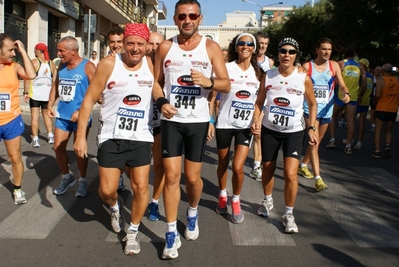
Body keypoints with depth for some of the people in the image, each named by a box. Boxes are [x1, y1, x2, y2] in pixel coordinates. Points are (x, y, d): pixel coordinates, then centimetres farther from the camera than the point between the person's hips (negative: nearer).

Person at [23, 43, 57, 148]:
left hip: (35, 94, -4)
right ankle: (50, 137, 20)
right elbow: (54, 81, 9)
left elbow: (27, 78, -12)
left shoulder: (33, 62, -8)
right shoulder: (52, 64, 5)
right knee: (46, 115, 19)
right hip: (47, 95, 4)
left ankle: (35, 140, 0)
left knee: (35, 116, 1)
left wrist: (25, 93, -6)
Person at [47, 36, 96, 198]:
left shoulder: (87, 66, -12)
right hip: (62, 115, 6)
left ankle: (82, 181, 22)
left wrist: (81, 111, -20)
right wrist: (50, 105, 8)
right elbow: (56, 86, 20)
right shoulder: (61, 66, 8)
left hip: (80, 116, -6)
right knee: (58, 148, 9)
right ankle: (66, 177, 30)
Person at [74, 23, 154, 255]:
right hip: (111, 137, -1)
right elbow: (90, 99, -6)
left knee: (141, 187, 1)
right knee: (107, 190, 3)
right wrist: (81, 136, -9)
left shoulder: (152, 64, -2)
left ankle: (133, 232, 24)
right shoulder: (109, 64, -9)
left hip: (141, 138, 1)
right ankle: (115, 208, 40)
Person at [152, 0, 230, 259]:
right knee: (171, 176, -2)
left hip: (198, 121, -1)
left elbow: (226, 84, -2)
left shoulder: (211, 47, -2)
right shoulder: (165, 47, 3)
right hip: (171, 120, 1)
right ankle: (171, 234, 12)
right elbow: (157, 81, 9)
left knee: (193, 177, 7)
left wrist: (209, 82, -23)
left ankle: (193, 214, 39)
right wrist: (161, 102, -11)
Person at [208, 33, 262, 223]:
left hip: (246, 125, 1)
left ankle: (236, 201, 17)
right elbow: (212, 96, -6)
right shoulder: (226, 68, -5)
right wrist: (209, 121, -11)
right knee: (223, 164, 13)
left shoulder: (258, 73, 4)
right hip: (224, 123, -1)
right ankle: (222, 196, 39)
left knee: (238, 167, -9)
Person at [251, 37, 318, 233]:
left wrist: (312, 128, -3)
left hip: (294, 132, -2)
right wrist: (256, 121, -14)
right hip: (269, 130, 2)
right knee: (268, 169, 15)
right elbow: (259, 102, 2)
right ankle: (267, 200, 44)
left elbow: (312, 104, 3)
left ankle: (289, 214, 8)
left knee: (290, 174, -12)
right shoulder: (268, 76, -6)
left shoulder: (304, 79, -10)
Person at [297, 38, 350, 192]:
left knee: (317, 141, 16)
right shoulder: (307, 67, -3)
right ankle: (318, 178, -14)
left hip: (326, 110, 5)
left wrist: (346, 94, -20)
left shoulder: (334, 66, 6)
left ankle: (303, 165, 38)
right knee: (314, 141, -13)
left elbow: (342, 85, 2)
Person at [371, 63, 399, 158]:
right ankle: (387, 146, -4)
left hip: (381, 108, -3)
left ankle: (377, 150, -1)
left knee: (378, 130, 5)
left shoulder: (381, 80, -7)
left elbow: (377, 94, -17)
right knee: (388, 130, 16)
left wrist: (375, 101, 3)